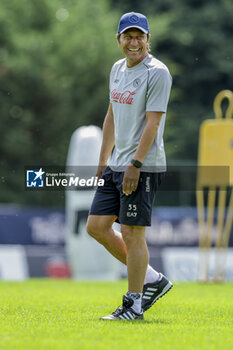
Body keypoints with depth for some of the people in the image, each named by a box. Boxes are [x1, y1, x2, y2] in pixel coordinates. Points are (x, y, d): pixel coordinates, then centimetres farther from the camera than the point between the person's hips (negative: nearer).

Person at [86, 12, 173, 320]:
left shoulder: (157, 72, -11)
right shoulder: (118, 69, 15)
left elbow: (153, 122, -17)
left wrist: (135, 164, -23)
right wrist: (103, 161, 20)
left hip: (143, 167, -9)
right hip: (117, 166, 9)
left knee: (132, 233, -7)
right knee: (96, 225, 8)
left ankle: (134, 304, 2)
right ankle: (151, 280, 17)